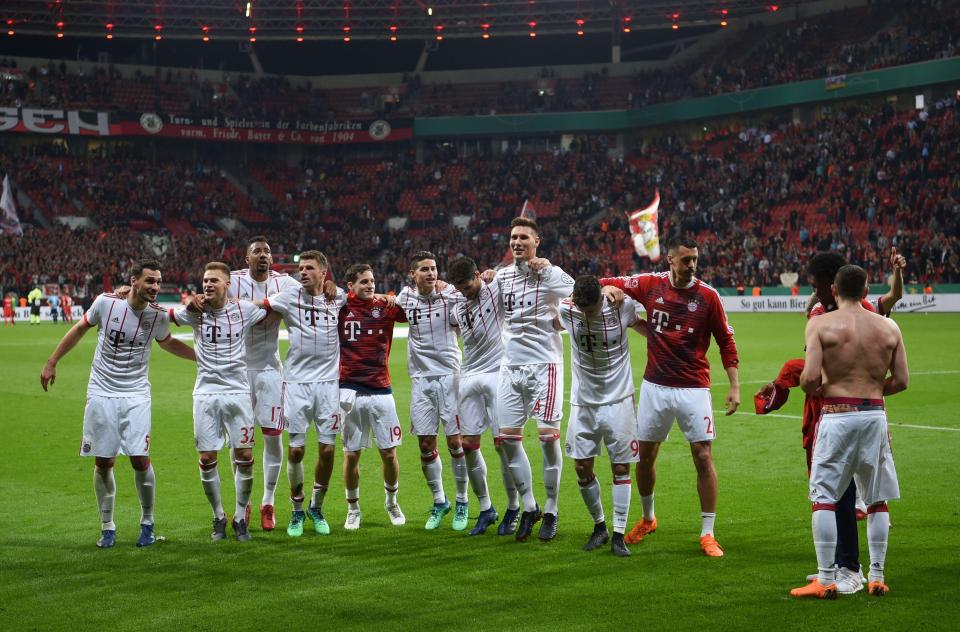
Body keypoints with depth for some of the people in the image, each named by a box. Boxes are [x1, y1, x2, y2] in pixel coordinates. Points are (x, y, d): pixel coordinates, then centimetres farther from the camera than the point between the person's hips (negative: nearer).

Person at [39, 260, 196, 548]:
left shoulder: (159, 316, -5)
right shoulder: (106, 302, -9)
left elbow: (167, 342, 18)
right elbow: (80, 329, 8)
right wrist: (51, 362, 12)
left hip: (136, 396, 0)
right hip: (102, 393, 0)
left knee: (140, 459, -9)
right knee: (103, 463, 2)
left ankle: (147, 523, 10)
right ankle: (107, 527, 17)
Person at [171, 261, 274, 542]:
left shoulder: (245, 310, -1)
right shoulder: (195, 311, 0)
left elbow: (277, 313, 16)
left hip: (237, 391, 0)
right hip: (206, 393, 0)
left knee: (245, 457, -2)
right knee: (207, 459, 1)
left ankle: (240, 518, 14)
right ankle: (218, 518, 18)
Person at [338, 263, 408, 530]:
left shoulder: (385, 306, 4)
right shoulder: (340, 307, 0)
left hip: (381, 390, 1)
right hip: (351, 391, -1)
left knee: (389, 453, 3)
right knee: (351, 455, 4)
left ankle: (392, 502, 27)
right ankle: (353, 509, 21)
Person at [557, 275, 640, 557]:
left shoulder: (622, 307, -12)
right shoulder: (566, 310, -10)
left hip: (618, 400, -2)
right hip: (583, 402, 2)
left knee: (621, 467, -2)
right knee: (582, 468, 2)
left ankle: (619, 534, 6)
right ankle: (599, 526, 22)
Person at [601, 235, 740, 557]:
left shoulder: (707, 296, -6)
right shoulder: (650, 285, -2)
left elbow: (726, 341, 1)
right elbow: (605, 284, 9)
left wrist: (734, 386, -5)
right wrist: (608, 288, -15)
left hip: (693, 388, -2)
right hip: (655, 386, 2)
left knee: (703, 457, -7)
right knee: (645, 455, 11)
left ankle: (707, 534, 2)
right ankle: (647, 519, 35)